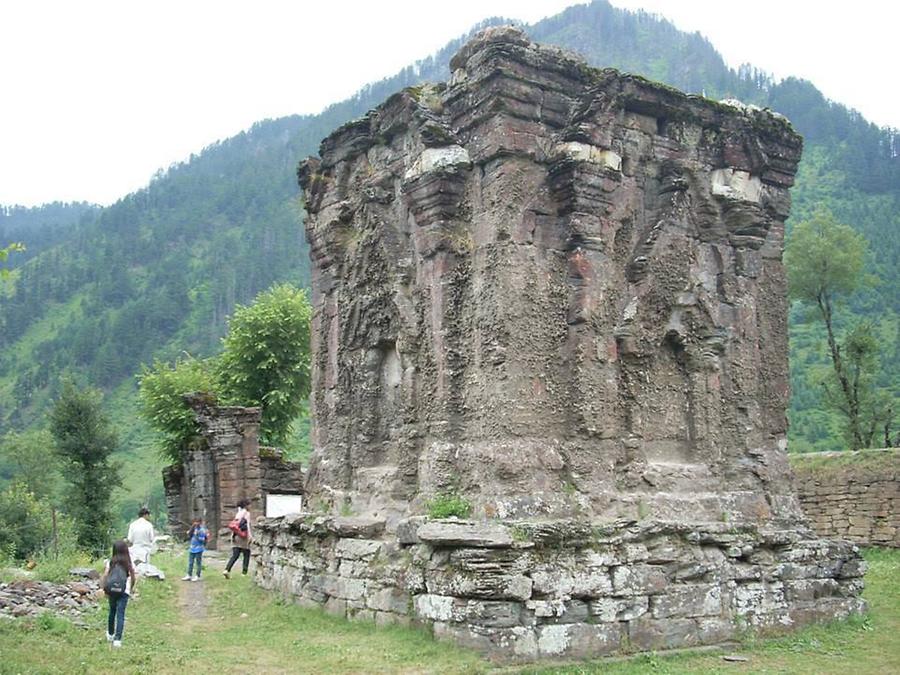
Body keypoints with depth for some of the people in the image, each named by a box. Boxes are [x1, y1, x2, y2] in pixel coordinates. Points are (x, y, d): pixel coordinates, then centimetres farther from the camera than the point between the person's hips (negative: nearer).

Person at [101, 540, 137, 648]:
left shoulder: (110, 561, 2)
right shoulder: (129, 562, 1)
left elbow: (105, 575, -3)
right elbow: (134, 577, -1)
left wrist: (104, 589, 5)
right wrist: (132, 588, 13)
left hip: (111, 589, 2)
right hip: (124, 591, -2)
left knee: (112, 611, 21)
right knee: (120, 614, -1)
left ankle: (110, 635, 38)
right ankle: (117, 639, -8)